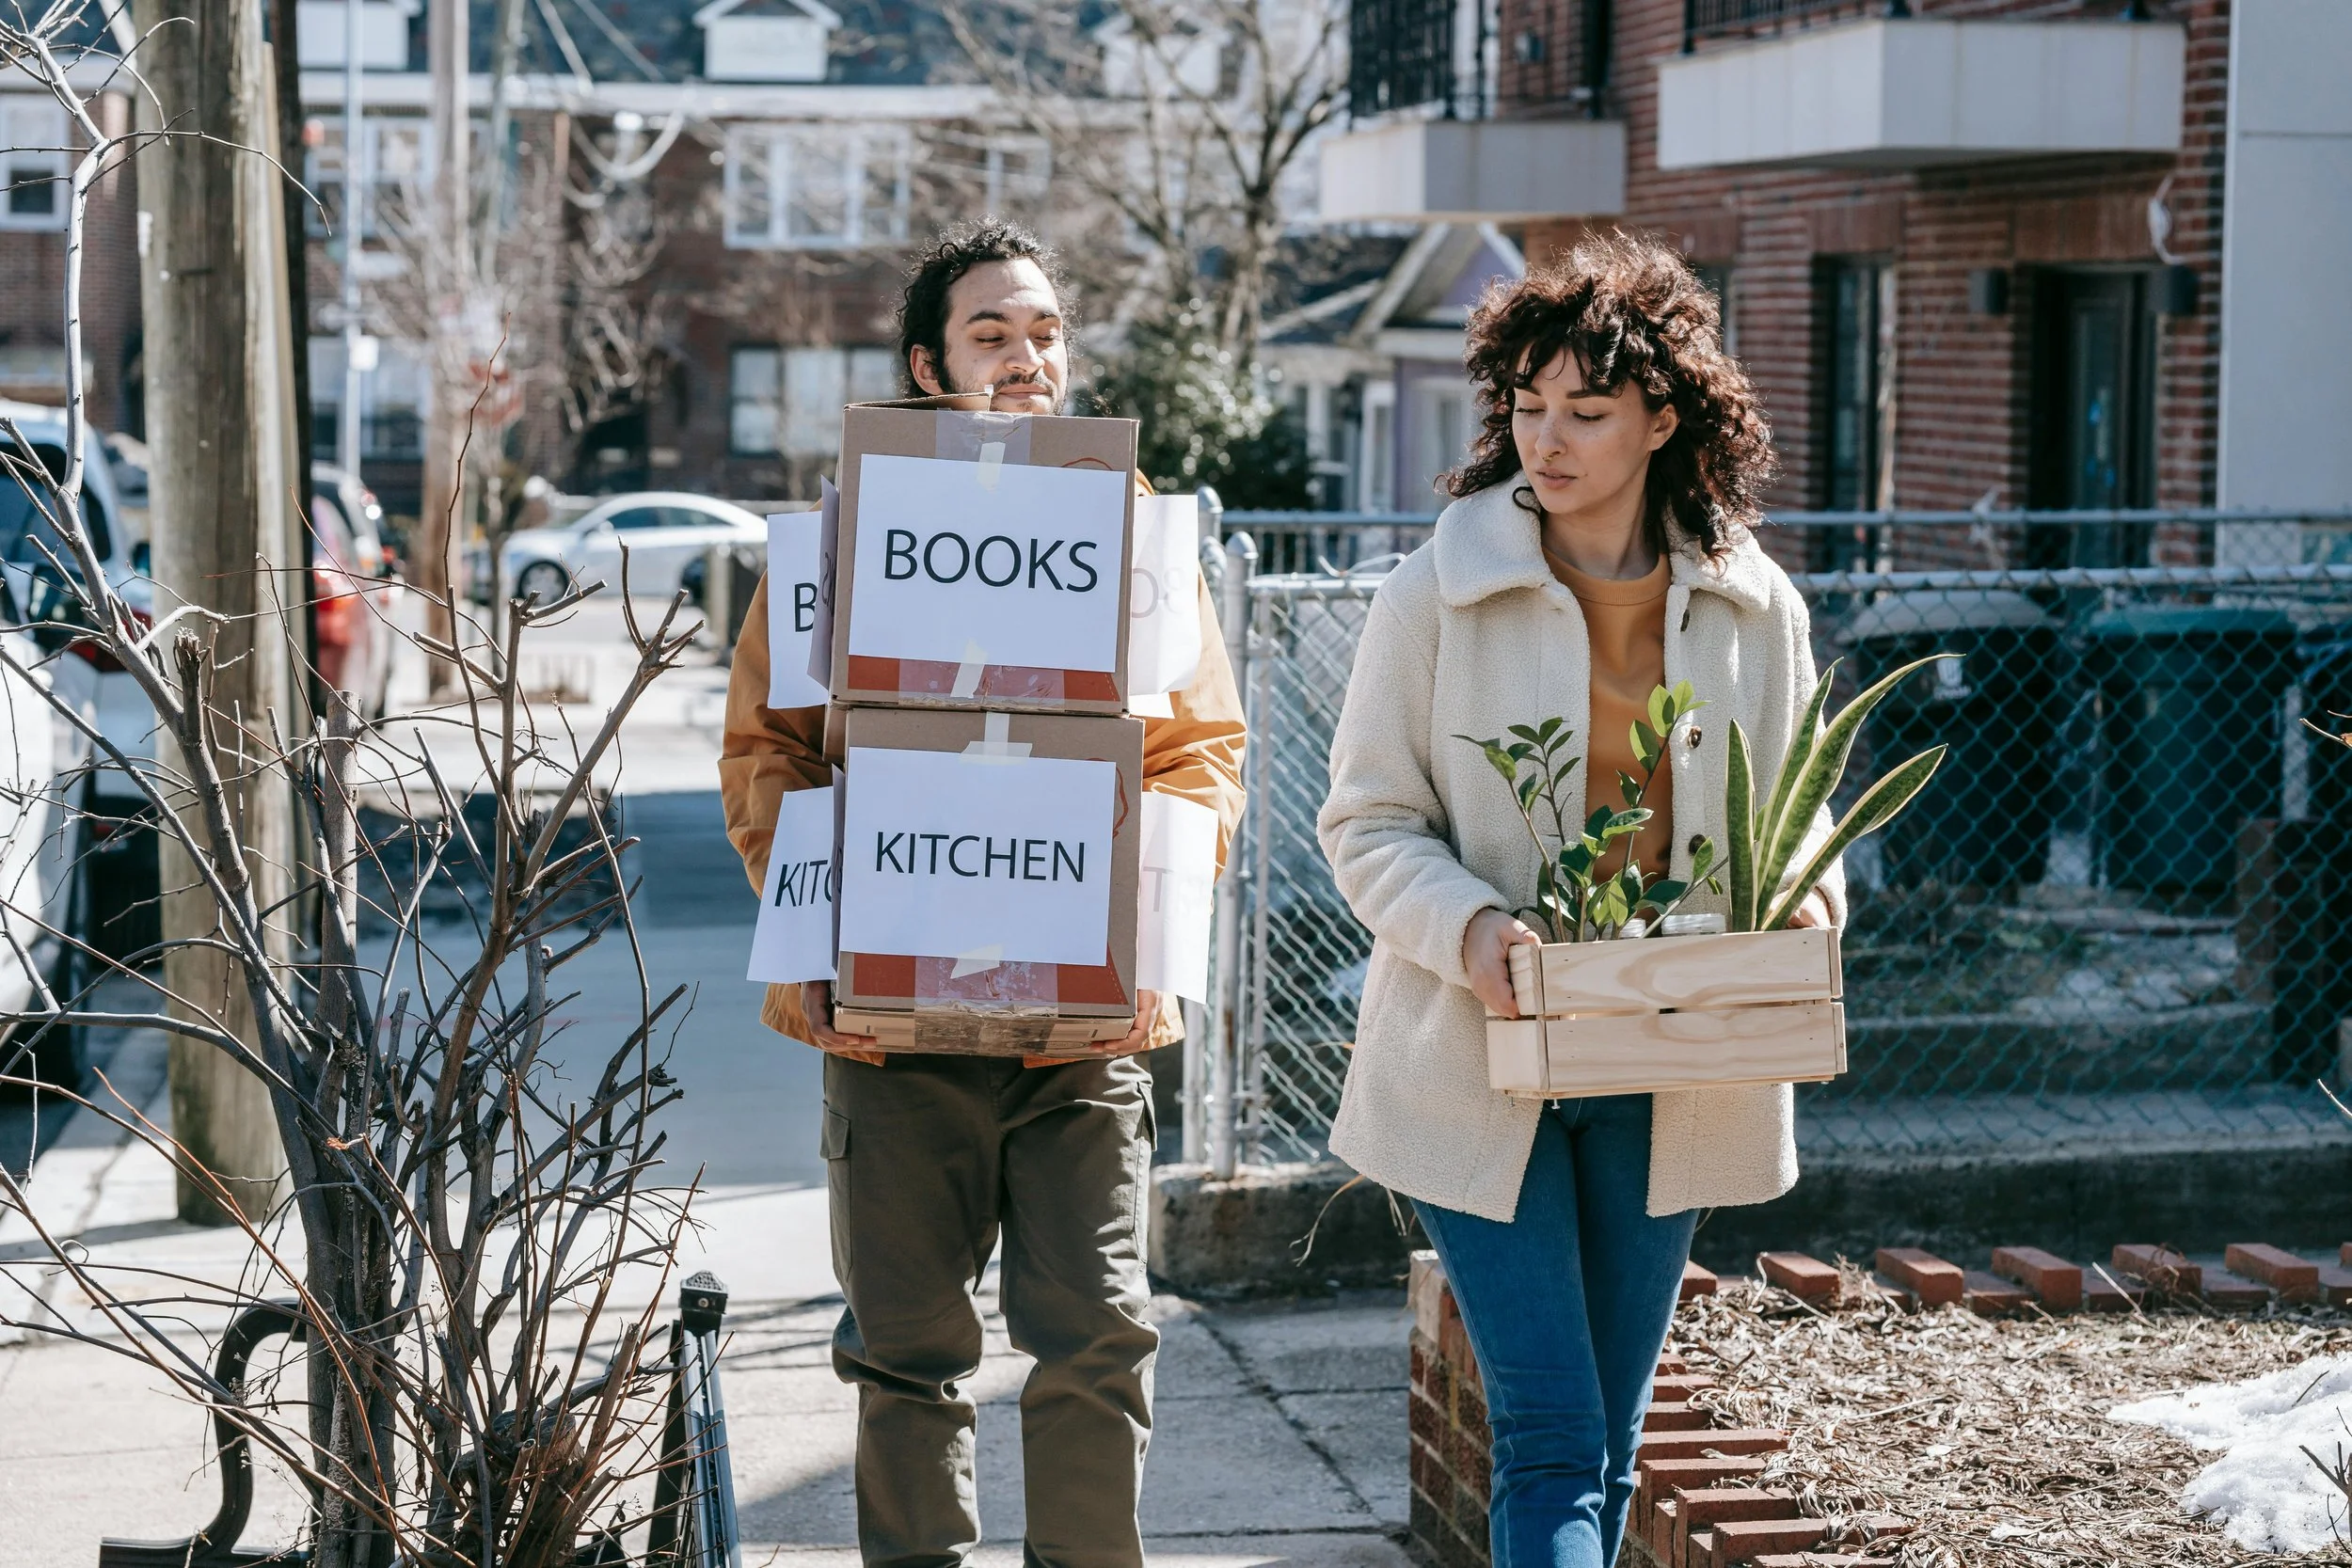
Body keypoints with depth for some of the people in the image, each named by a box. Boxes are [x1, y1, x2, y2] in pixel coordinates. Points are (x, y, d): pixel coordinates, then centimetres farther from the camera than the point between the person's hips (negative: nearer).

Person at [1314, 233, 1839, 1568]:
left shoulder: (1756, 609, 3)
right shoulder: (1436, 599, -5)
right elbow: (1369, 822, -3)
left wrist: (1804, 896, -8)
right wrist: (1469, 930, -21)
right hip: (1483, 1069, -3)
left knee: (1609, 1444, 12)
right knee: (1553, 1443, -10)